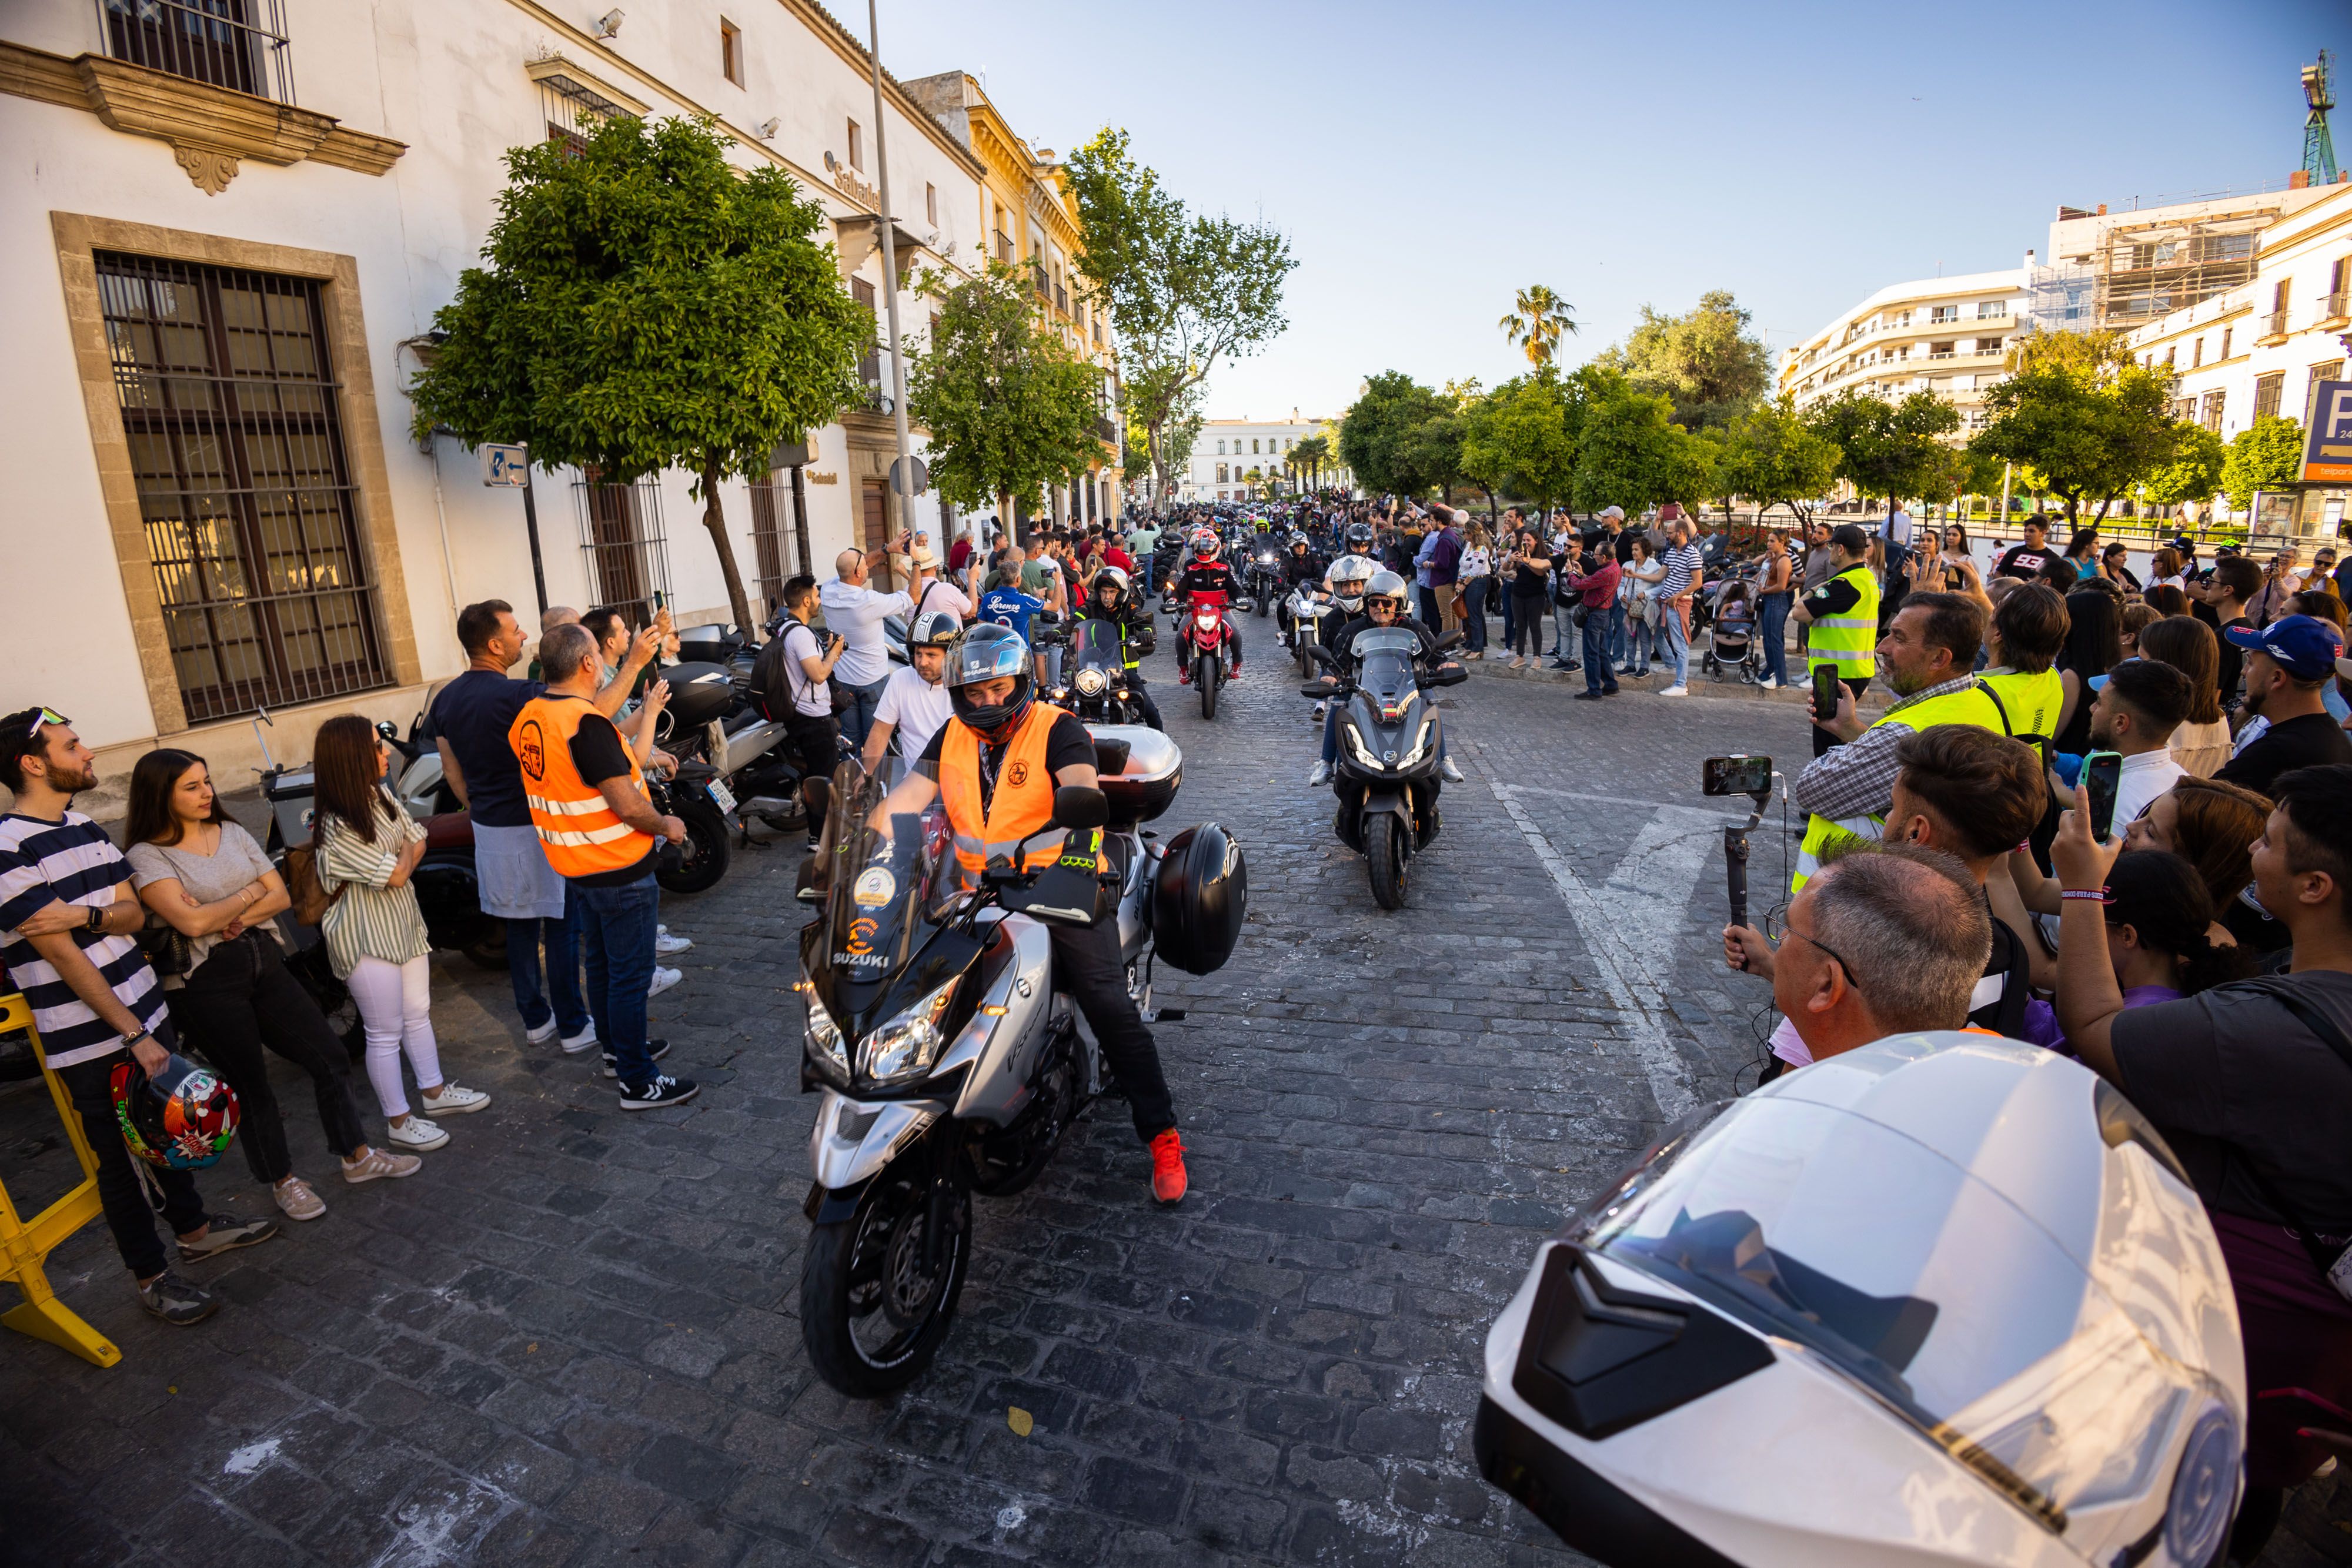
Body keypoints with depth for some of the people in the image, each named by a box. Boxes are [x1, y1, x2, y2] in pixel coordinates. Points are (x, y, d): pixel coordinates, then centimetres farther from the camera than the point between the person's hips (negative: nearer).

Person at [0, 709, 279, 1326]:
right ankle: (151, 1277, 21)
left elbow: (134, 912, 3)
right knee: (120, 1158, 7)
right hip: (91, 1042, -7)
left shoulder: (86, 828, 8)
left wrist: (85, 914, -20)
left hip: (144, 1013, 8)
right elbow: (65, 957, -20)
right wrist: (133, 1036, -19)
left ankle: (193, 1227, 40)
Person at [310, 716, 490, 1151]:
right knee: (386, 1033, 4)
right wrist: (406, 849, -2)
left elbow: (418, 841, 2)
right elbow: (396, 874, -21)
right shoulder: (338, 829, -24)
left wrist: (399, 860, -16)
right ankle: (400, 1122, 16)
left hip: (404, 923, 8)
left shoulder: (380, 796, -1)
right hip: (367, 939, -8)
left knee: (418, 1014, 20)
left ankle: (435, 1092, 35)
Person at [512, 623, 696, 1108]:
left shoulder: (529, 718, 2)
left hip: (577, 866, 9)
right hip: (620, 869, -9)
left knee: (602, 963, 23)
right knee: (630, 975, 1)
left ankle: (618, 1050, 40)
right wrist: (667, 826, -8)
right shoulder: (587, 724, -26)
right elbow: (628, 807, -27)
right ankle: (638, 1082, 11)